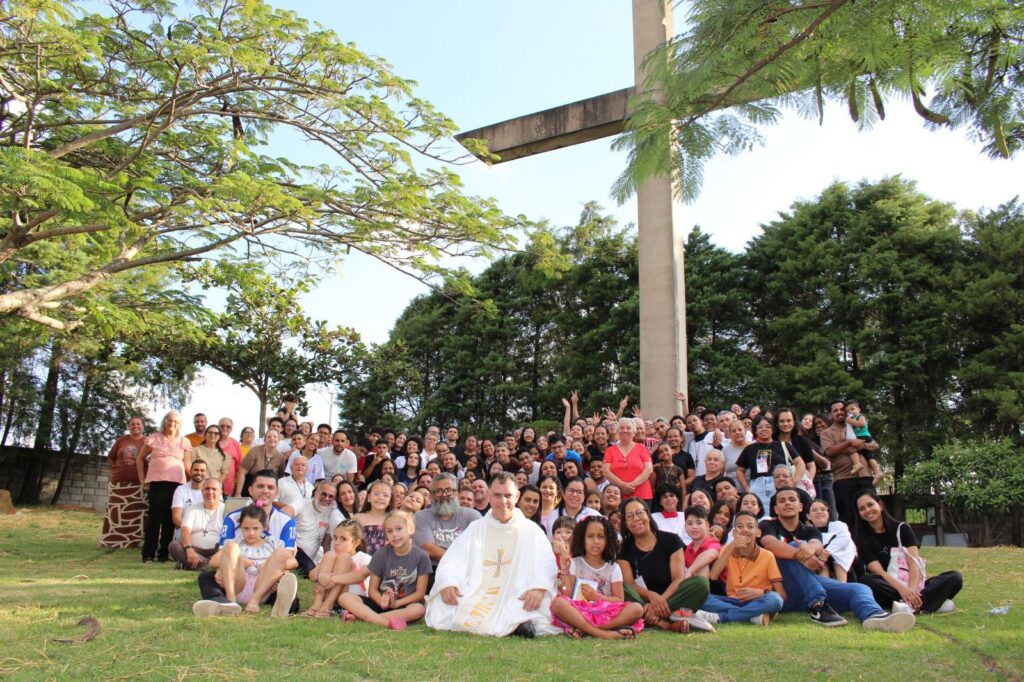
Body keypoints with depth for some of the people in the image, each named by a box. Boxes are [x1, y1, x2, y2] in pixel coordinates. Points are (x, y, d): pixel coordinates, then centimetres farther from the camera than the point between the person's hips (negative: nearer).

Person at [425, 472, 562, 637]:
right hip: (474, 596, 5)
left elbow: (546, 565, 1)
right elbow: (453, 560, 8)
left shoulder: (532, 531, 14)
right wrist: (447, 582, -15)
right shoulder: (475, 528, 19)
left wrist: (539, 587, -22)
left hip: (516, 600, -5)